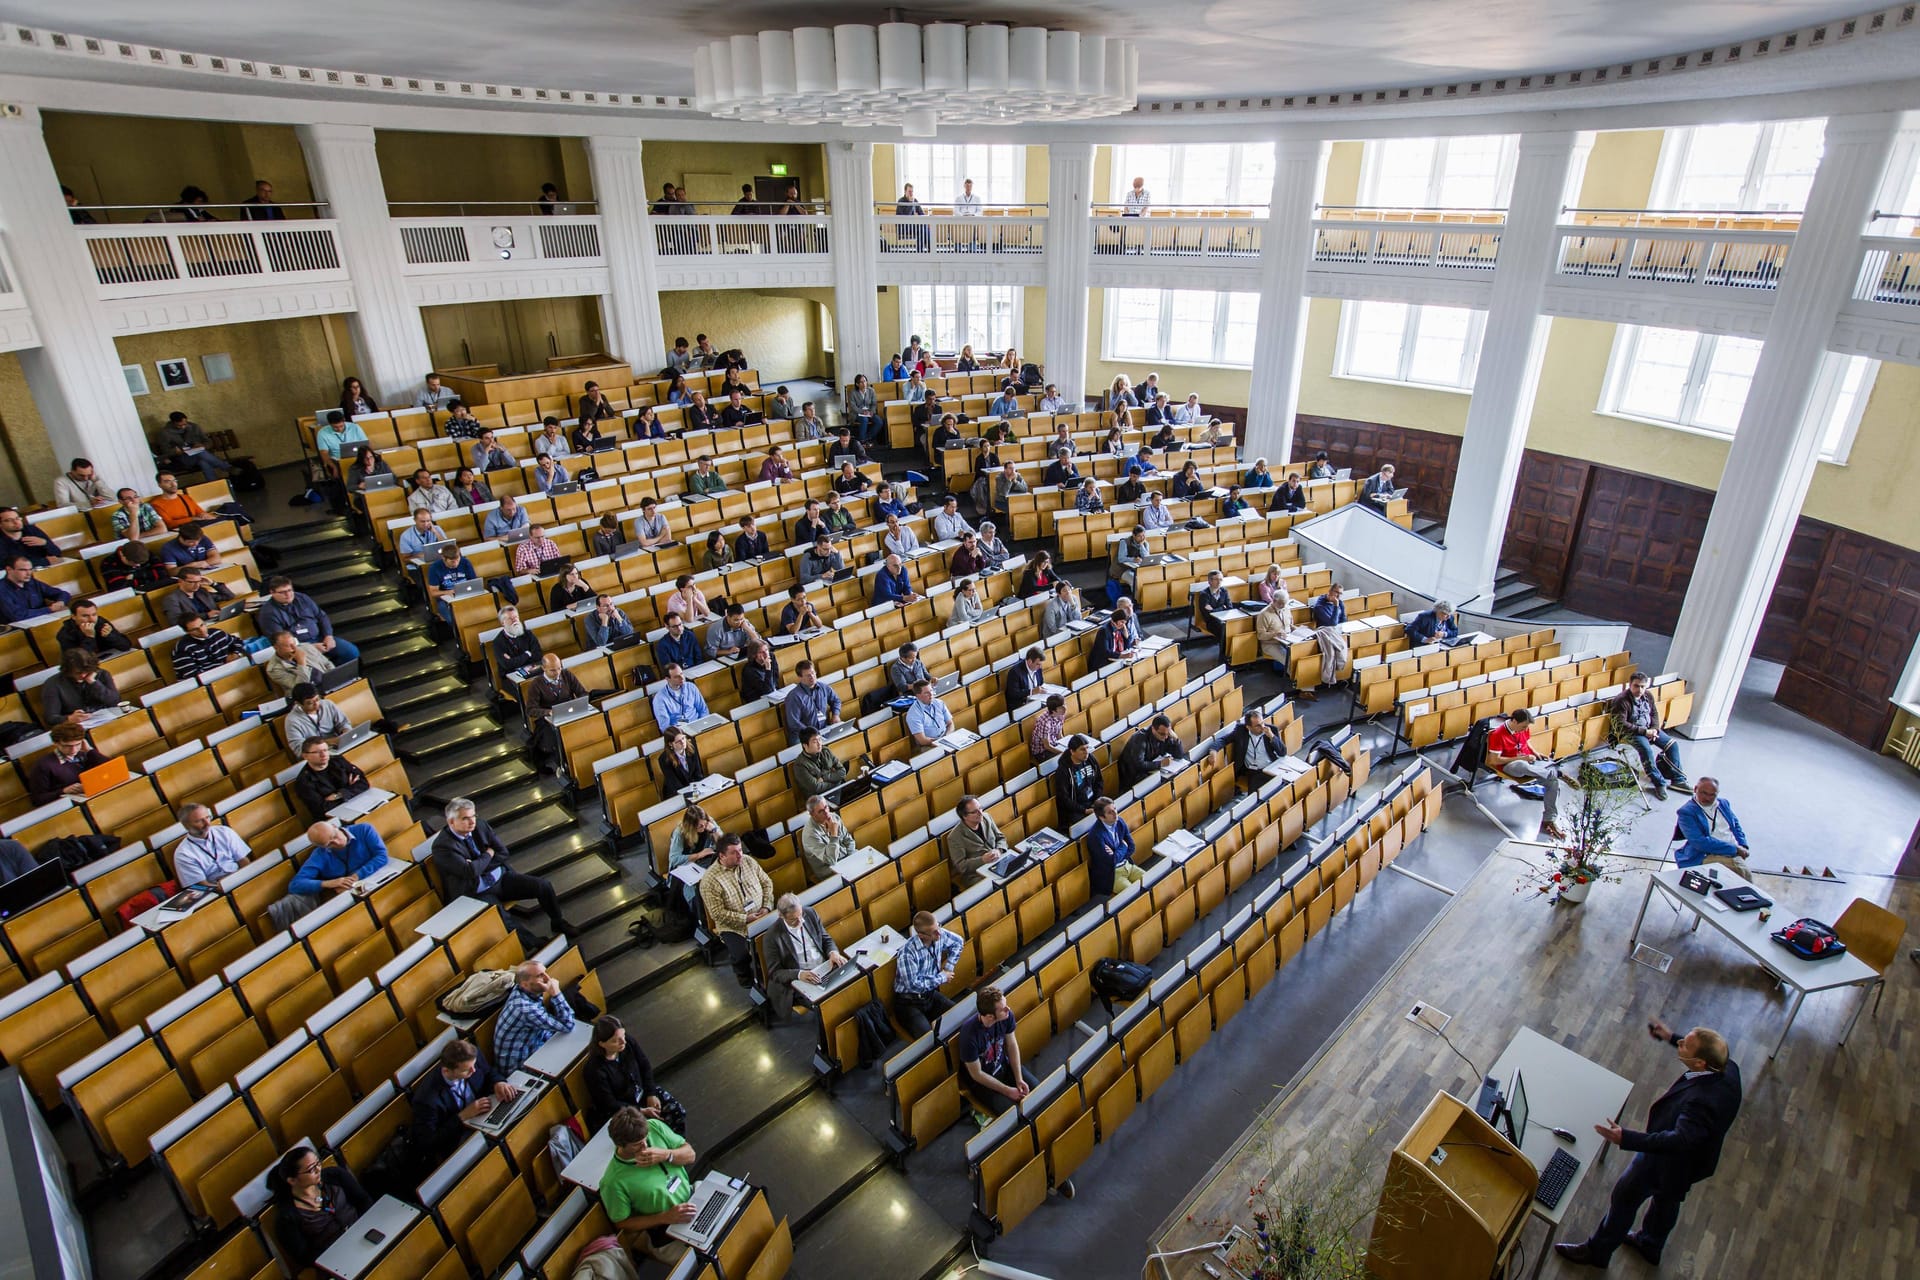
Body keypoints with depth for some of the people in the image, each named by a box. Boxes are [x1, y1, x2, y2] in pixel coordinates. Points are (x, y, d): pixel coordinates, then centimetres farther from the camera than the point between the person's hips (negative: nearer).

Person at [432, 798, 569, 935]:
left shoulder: (480, 824, 0)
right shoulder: (442, 846, -17)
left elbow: (503, 852, 3)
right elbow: (471, 872, -26)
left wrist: (477, 866, -11)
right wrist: (488, 855, -9)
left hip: (502, 878, 6)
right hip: (478, 893, -6)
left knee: (544, 885, -8)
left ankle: (558, 923, 17)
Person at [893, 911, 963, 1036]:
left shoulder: (939, 935, -8)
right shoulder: (907, 953, -27)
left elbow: (958, 942, 12)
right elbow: (913, 985, -26)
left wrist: (948, 968, 1)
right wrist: (942, 978, -14)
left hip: (931, 994, 6)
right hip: (909, 1003, -6)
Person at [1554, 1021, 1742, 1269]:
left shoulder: (1701, 1102, -46)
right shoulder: (1728, 1068, -21)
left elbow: (1679, 1140, -48)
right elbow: (1709, 1052, 2)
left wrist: (1626, 1139, -51)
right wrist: (1672, 1037, 7)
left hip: (1668, 1161, -8)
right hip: (1695, 1156, 8)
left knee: (1624, 1198, 15)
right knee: (1667, 1199, 32)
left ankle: (1597, 1251, 37)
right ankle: (1651, 1246, 58)